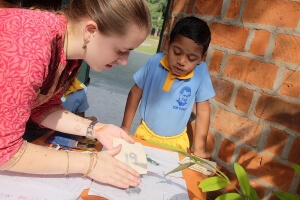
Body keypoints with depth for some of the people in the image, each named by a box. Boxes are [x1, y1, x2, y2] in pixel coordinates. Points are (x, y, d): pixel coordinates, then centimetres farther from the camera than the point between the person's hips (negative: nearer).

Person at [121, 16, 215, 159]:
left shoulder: (201, 72, -20)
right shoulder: (155, 62, -18)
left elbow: (203, 111, -10)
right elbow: (135, 93, -5)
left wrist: (199, 148, -7)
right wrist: (125, 127, 0)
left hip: (176, 143, -1)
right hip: (145, 134, 1)